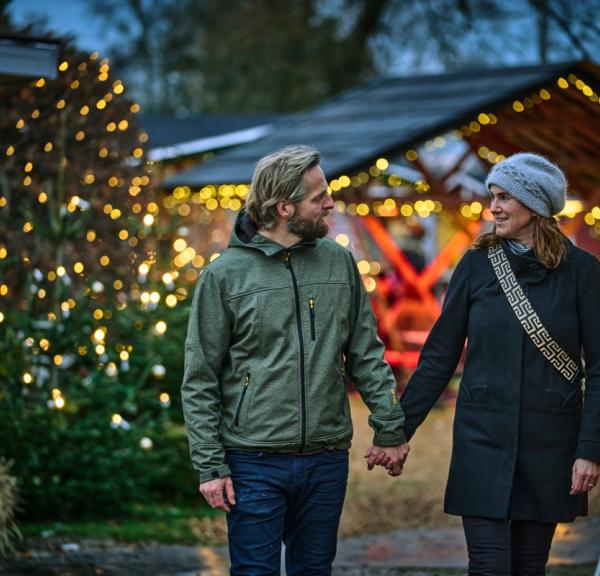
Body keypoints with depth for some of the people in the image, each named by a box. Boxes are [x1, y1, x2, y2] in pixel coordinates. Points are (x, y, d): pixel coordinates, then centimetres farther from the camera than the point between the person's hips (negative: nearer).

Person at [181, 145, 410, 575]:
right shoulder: (225, 274, -5)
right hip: (254, 463, -3)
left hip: (327, 460, 3)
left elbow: (366, 355, 10)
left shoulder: (339, 262, 5)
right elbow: (200, 382, -3)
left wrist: (391, 428, 4)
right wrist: (209, 465, -8)